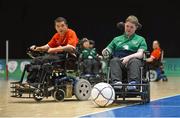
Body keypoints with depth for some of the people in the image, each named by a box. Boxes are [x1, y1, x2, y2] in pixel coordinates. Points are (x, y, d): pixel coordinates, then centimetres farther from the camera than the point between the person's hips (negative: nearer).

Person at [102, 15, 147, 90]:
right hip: (119, 60, 2)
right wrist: (105, 52, -8)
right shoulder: (117, 39, 25)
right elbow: (108, 50, 17)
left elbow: (140, 54, 2)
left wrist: (129, 57, -17)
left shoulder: (140, 39, 18)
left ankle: (133, 83, -57)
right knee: (114, 61, -33)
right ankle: (116, 82, -54)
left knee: (134, 61, -36)